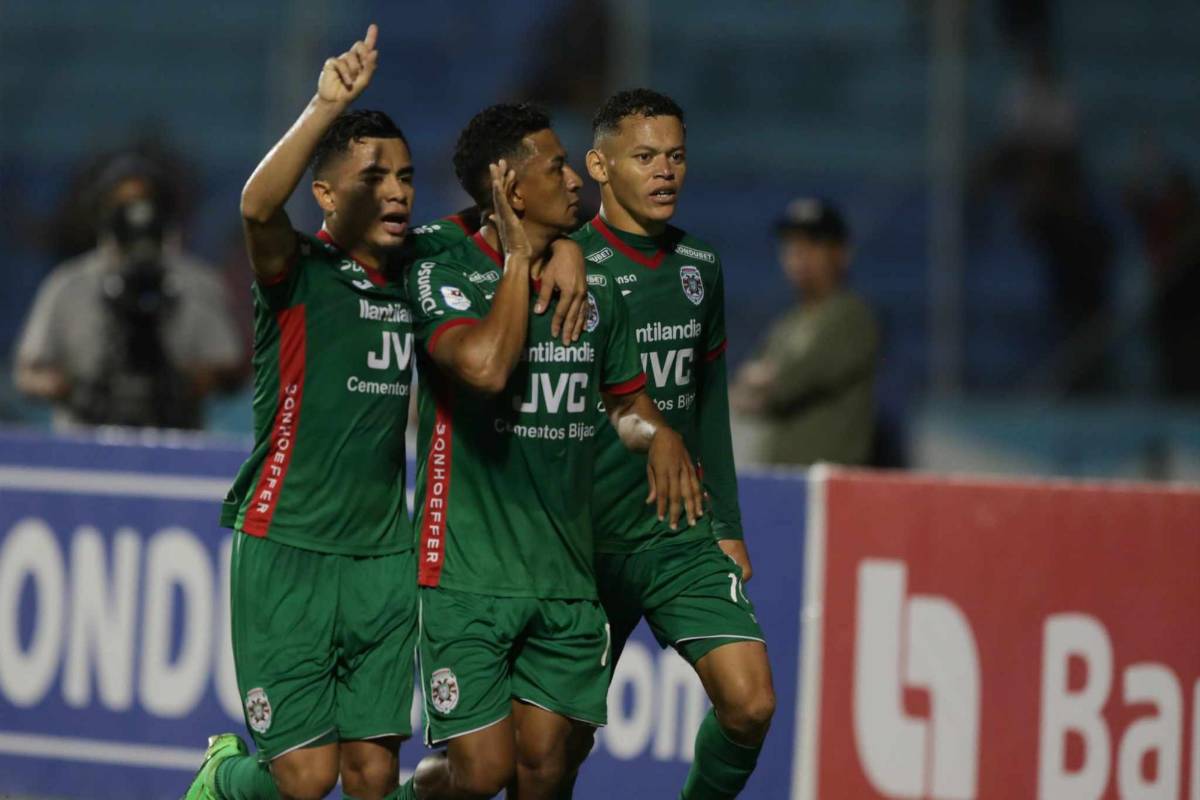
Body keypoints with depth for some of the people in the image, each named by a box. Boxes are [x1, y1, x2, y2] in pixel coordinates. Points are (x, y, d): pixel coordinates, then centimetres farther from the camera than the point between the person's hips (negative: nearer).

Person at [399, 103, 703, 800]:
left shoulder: (597, 289, 12)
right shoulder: (443, 275, -8)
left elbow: (626, 398, 27)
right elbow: (485, 365, -28)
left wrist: (658, 434, 2)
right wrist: (520, 260, -13)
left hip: (567, 574, 5)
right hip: (469, 576, -5)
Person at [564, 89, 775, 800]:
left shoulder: (700, 268, 9)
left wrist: (727, 524, 16)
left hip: (684, 535, 5)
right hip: (586, 542, -4)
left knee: (749, 702, -11)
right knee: (565, 740, 3)